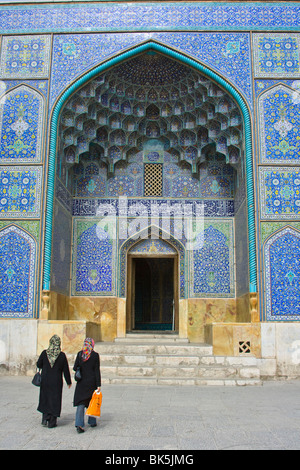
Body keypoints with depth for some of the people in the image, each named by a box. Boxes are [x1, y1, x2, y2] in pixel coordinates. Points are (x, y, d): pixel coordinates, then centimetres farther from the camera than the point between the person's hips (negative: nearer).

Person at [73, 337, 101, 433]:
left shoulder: (80, 354, -2)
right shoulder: (95, 355, -8)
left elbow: (75, 368, 0)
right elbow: (97, 371, -8)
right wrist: (98, 385, -6)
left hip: (81, 382, 1)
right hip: (92, 382, -1)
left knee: (80, 403, 3)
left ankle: (79, 424, -9)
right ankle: (92, 422, 27)